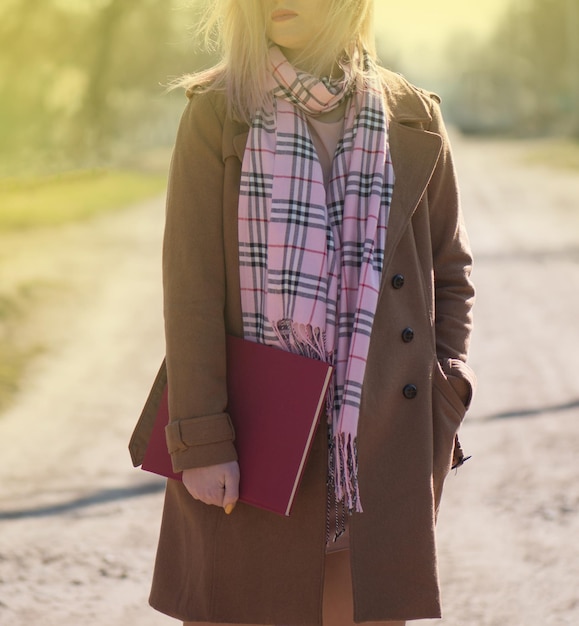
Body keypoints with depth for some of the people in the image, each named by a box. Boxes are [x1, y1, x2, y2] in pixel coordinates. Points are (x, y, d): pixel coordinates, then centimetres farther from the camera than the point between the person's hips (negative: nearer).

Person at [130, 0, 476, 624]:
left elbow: (450, 272, 13)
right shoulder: (218, 113, -3)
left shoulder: (413, 121, 5)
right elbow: (190, 285, -6)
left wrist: (442, 417, 4)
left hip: (381, 451, 2)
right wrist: (201, 441, -11)